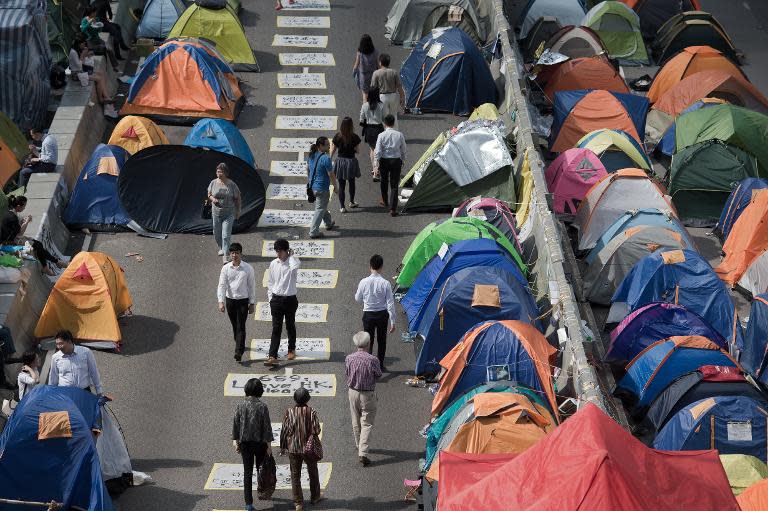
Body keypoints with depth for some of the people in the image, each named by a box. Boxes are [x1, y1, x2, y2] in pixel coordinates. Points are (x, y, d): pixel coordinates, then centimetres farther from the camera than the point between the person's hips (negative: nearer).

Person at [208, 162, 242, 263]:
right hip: (216, 213, 3)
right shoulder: (213, 183, -3)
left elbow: (238, 199, 0)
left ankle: (225, 256, -11)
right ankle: (221, 248, 45)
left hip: (229, 214, -3)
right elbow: (209, 194, 11)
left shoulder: (232, 184, -11)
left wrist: (238, 211, 3)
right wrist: (212, 199, -11)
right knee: (217, 234, 17)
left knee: (226, 236, -10)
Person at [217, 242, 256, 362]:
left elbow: (252, 286, -1)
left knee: (241, 326, -10)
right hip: (230, 300, 3)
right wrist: (221, 301, -16)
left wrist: (252, 303, -1)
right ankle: (240, 345, 35)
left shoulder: (248, 268, -7)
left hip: (243, 300, -3)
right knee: (234, 326, 15)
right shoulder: (226, 268, -3)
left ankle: (239, 352, -15)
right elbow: (221, 285, -5)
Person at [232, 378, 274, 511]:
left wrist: (235, 440, 9)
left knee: (247, 472, 4)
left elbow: (235, 424, -1)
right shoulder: (262, 406, -12)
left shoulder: (240, 405, -4)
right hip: (259, 442, -2)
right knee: (261, 469, 21)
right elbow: (267, 426, -10)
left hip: (245, 442, 2)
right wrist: (269, 444, -4)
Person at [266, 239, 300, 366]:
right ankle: (272, 356, -10)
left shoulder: (293, 261, -7)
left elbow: (295, 267, -35)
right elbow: (270, 282, 12)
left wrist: (291, 255, -18)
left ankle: (291, 349, 33)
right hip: (276, 299, 2)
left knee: (290, 326, 13)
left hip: (290, 299, -2)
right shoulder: (273, 264, 3)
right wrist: (270, 298, 6)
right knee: (276, 328, -4)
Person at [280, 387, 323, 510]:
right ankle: (315, 497, 35)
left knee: (295, 475, 9)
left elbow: (284, 431, -4)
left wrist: (283, 447, 8)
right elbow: (316, 430, -15)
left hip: (293, 449, 0)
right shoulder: (311, 412, -13)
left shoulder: (289, 412, -8)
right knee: (313, 473, 20)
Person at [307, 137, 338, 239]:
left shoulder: (311, 156, 1)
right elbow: (331, 175, -18)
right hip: (322, 188, -9)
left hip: (312, 186, 9)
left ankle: (329, 223, 46)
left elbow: (308, 170, 14)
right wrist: (336, 186, -5)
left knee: (322, 206, 26)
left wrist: (309, 182, 27)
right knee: (320, 209, 2)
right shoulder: (326, 159, -23)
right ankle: (313, 232, 3)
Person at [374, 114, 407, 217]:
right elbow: (403, 150, 3)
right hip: (396, 161, 0)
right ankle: (393, 209, -3)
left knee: (384, 182, 24)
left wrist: (377, 164, -2)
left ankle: (385, 201, 45)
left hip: (384, 161, 0)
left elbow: (378, 151, -12)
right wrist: (402, 161, 18)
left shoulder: (382, 135, -11)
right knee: (394, 185, 2)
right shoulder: (399, 135, -6)